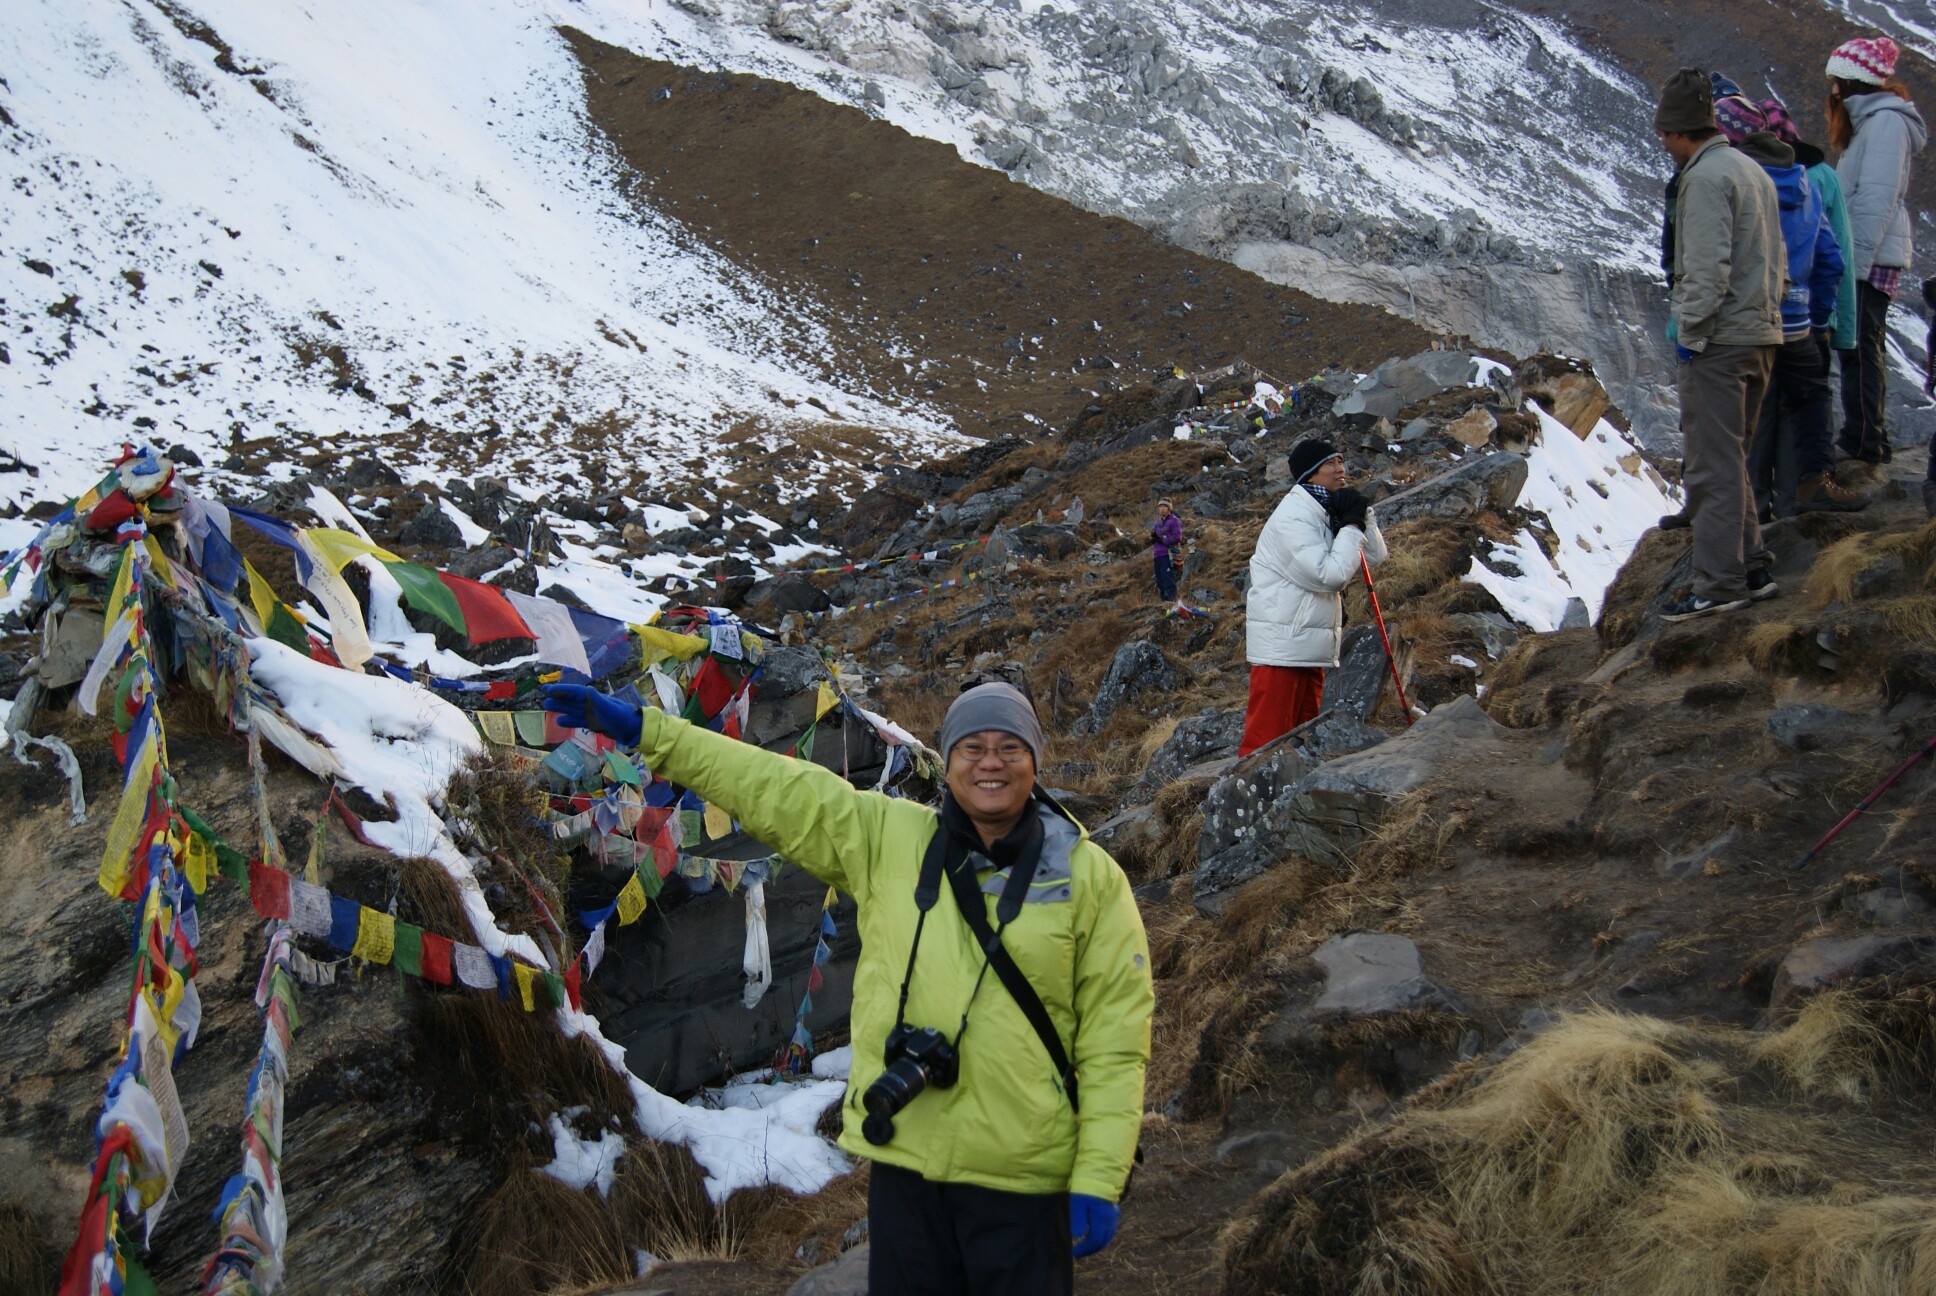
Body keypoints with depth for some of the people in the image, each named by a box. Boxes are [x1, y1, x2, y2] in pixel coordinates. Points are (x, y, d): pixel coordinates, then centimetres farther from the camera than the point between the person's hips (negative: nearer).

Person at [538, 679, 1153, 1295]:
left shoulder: (1090, 876, -2)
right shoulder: (887, 839, 4)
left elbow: (1114, 1039, -3)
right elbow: (774, 788, 6)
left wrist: (1098, 1180, -8)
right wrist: (643, 729, 3)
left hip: (1021, 1179, -2)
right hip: (905, 1165, 2)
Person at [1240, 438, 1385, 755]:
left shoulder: (1328, 512, 11)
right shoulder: (1293, 516, -16)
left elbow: (1376, 555, 12)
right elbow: (1331, 574, -22)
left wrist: (1363, 515, -3)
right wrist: (1352, 525, -12)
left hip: (1310, 644, 10)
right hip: (1280, 644, -10)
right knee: (1266, 734, -9)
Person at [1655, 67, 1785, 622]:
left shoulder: (1706, 176, -13)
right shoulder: (1754, 172, 17)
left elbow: (1707, 268, -20)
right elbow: (1776, 260, 19)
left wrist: (1690, 332, -14)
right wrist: (1767, 311, 19)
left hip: (1719, 341, -10)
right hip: (1762, 334, 10)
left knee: (1711, 462, -8)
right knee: (1731, 457, 19)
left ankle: (1719, 584, -8)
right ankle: (1750, 564, 22)